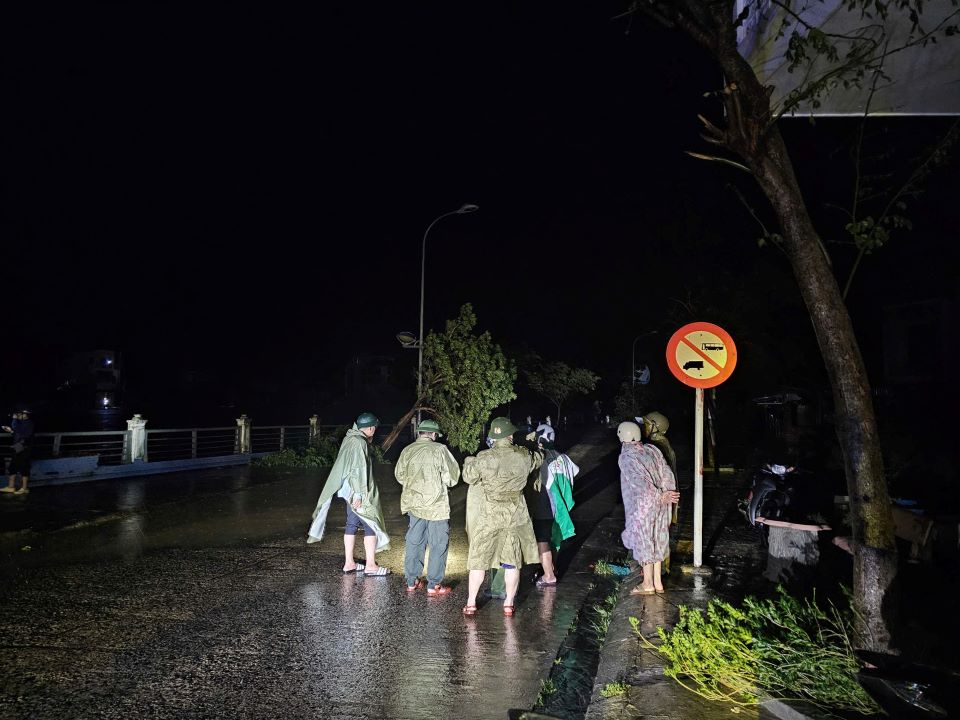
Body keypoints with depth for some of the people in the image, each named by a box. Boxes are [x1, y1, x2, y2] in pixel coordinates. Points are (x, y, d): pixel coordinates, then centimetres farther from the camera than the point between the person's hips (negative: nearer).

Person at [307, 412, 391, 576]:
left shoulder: (350, 438, 10)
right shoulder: (359, 443, -19)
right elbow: (357, 470, -23)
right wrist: (358, 495, -23)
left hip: (349, 491, 10)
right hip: (358, 492, -10)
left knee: (352, 524, 14)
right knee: (371, 525, -3)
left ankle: (349, 563, 20)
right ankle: (370, 566, 0)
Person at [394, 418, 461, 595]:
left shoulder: (407, 451, 1)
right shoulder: (439, 450, -14)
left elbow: (399, 475, 11)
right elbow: (453, 475, -10)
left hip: (414, 503, 5)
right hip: (436, 504, -5)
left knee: (414, 541, 16)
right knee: (438, 544, 6)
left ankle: (412, 582, 25)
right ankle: (434, 585, 10)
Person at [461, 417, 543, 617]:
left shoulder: (484, 458, -16)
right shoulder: (524, 456, -9)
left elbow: (468, 477, 0)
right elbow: (539, 458, 14)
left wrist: (469, 461, 19)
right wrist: (531, 446, 32)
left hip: (488, 517, -2)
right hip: (515, 517, 2)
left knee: (478, 560, 12)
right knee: (512, 562, 14)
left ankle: (471, 604, 21)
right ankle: (509, 605, 23)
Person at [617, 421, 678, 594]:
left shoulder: (625, 458, -14)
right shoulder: (652, 450, 4)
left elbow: (639, 483, -21)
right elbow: (667, 474, 1)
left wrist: (661, 496, -14)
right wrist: (667, 496, 0)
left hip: (642, 507, -6)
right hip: (659, 506, 6)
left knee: (643, 542, 5)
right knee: (657, 541, 15)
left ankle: (648, 585, 14)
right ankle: (658, 582, 24)